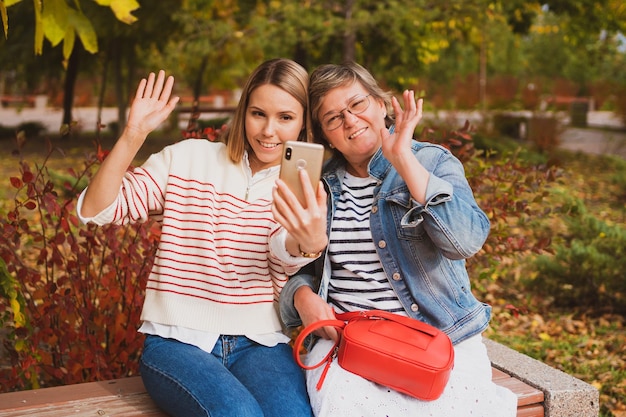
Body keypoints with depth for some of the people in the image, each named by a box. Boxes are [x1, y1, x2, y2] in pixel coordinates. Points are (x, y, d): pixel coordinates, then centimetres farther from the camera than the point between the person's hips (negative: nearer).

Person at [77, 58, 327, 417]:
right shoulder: (188, 159, 4)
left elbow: (285, 258, -16)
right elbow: (95, 210, -3)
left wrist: (309, 238, -41)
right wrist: (133, 135, -16)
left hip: (261, 344, 1)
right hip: (178, 341, -1)